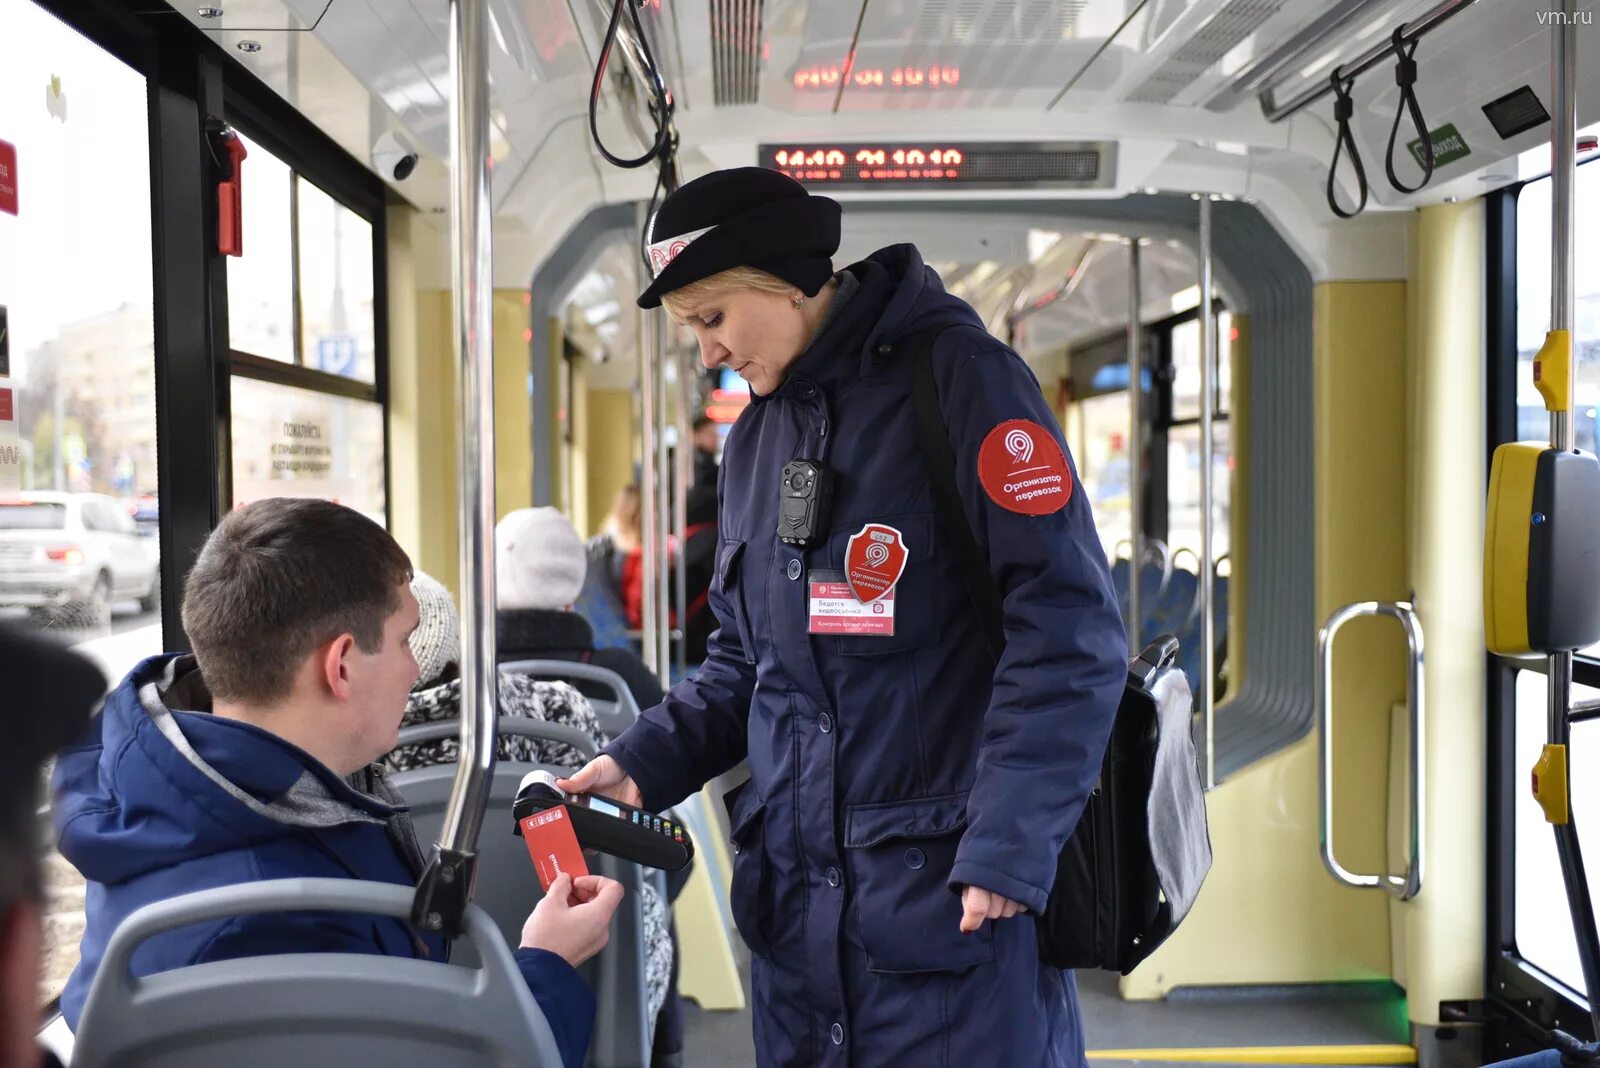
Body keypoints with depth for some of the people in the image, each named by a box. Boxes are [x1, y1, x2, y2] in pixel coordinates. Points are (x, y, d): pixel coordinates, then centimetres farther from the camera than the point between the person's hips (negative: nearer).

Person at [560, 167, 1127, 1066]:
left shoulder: (956, 377, -9)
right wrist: (645, 763, 4)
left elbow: (1068, 629, -15)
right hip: (796, 897, 7)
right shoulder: (756, 436, 14)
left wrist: (1007, 848, -20)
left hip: (954, 900, -7)